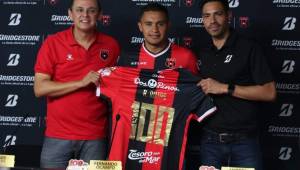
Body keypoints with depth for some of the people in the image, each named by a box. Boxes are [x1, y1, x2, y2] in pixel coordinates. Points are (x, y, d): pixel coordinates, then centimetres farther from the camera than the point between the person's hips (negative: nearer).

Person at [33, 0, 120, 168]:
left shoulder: (111, 45, 2)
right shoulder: (52, 43, -3)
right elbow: (40, 88, -9)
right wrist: (81, 82, -16)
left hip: (95, 136, 1)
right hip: (58, 135, -1)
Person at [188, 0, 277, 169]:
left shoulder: (249, 48, -5)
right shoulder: (202, 55, 12)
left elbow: (270, 92, -12)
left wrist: (225, 88, -16)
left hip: (244, 141, -4)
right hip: (210, 141, 4)